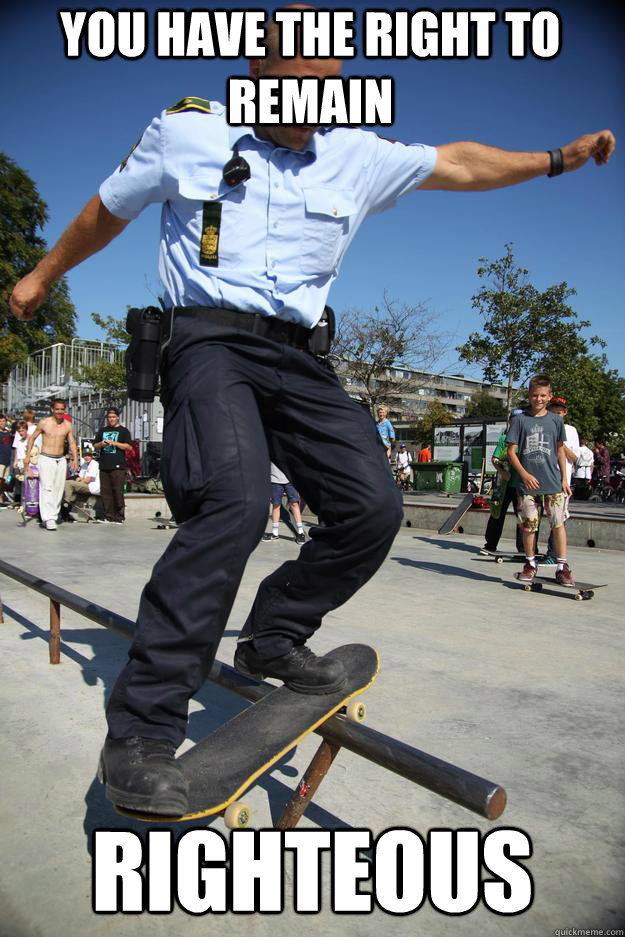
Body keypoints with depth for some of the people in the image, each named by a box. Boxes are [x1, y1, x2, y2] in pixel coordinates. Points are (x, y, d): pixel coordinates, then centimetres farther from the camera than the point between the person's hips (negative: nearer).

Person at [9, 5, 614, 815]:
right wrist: (43, 275, 30)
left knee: (373, 507, -10)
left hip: (299, 355, 5)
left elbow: (456, 164, 24)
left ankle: (273, 639, 12)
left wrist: (555, 159, 22)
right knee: (234, 502, -31)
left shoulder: (355, 155, 16)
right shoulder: (186, 131, 8)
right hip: (210, 338, -5)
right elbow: (107, 211, 19)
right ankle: (139, 733, -21)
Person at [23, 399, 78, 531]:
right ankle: (48, 518, -18)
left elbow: (72, 443, 9)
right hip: (46, 459, -4)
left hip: (61, 460, 4)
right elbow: (32, 438, 7)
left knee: (59, 489, 4)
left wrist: (75, 459, -2)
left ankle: (53, 516, 12)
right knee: (47, 488, -14)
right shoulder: (44, 423, -3)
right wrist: (27, 456, 3)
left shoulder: (67, 425, 5)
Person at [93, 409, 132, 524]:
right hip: (104, 466, 5)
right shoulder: (102, 431, 20)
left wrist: (114, 443, -11)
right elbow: (95, 446, 22)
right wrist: (101, 444, 0)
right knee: (105, 492, 4)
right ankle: (108, 516, 9)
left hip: (118, 467, -5)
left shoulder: (123, 431, 6)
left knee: (118, 492, -7)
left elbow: (129, 447, -3)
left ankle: (119, 517, -2)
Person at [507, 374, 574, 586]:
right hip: (527, 483, -1)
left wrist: (564, 479, 11)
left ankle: (562, 567, 8)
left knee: (558, 523, -2)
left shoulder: (556, 420, 7)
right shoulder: (520, 420, 1)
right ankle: (530, 564, 22)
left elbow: (560, 450, 14)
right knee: (528, 525, 5)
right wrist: (524, 474, -12)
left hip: (553, 483, 1)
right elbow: (511, 451, -1)